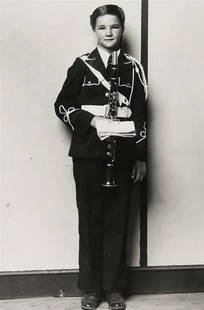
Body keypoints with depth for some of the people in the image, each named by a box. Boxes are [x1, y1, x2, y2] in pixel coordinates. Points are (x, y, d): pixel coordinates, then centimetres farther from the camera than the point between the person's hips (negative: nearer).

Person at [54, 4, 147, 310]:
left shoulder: (133, 67, 7)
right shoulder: (82, 65, 3)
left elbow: (140, 114, 7)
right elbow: (62, 105, 3)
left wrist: (141, 157, 3)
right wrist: (91, 120, -13)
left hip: (123, 155, 1)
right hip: (88, 154, -1)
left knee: (117, 222, 5)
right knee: (90, 221, 5)